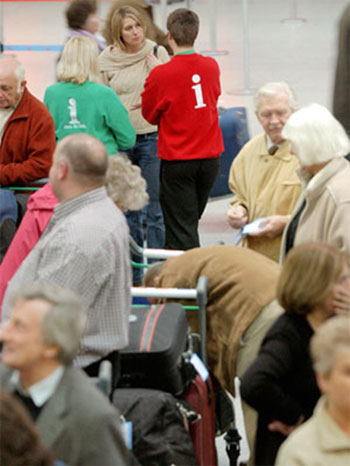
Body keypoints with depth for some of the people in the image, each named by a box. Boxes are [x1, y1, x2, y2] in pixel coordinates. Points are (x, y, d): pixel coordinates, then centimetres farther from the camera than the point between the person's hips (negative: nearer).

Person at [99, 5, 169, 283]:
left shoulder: (157, 53, -1)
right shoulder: (107, 60, 4)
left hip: (152, 137, -2)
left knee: (154, 209, -1)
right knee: (127, 210, 10)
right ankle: (131, 275, 19)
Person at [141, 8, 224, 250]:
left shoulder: (161, 75, -16)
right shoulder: (212, 67, -2)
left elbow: (150, 115, -3)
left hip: (177, 162, -5)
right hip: (210, 158, 5)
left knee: (181, 231, 1)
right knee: (191, 221, 19)